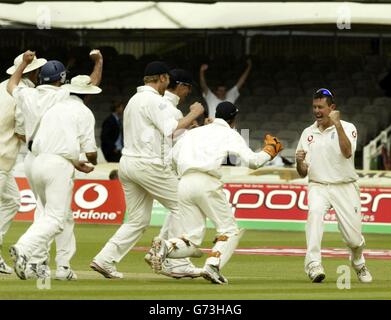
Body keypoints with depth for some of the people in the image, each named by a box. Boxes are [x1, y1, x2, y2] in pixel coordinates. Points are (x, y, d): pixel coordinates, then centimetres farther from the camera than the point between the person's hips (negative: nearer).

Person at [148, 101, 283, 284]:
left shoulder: (193, 132, 28)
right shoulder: (230, 134, 13)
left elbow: (173, 157, 18)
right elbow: (251, 161, 0)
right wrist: (269, 150, 18)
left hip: (184, 184, 5)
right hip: (207, 183, -5)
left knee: (191, 238, 6)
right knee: (230, 231, 5)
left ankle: (165, 247, -25)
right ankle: (213, 265, -19)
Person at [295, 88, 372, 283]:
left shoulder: (347, 128, -3)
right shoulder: (308, 133, 8)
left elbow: (347, 152, -24)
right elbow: (303, 173, 10)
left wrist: (337, 124, -28)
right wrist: (299, 162, -13)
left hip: (345, 188, -1)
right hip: (318, 187, 1)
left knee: (354, 238, -1)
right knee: (315, 212, -33)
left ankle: (358, 263, 36)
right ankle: (313, 265, -41)